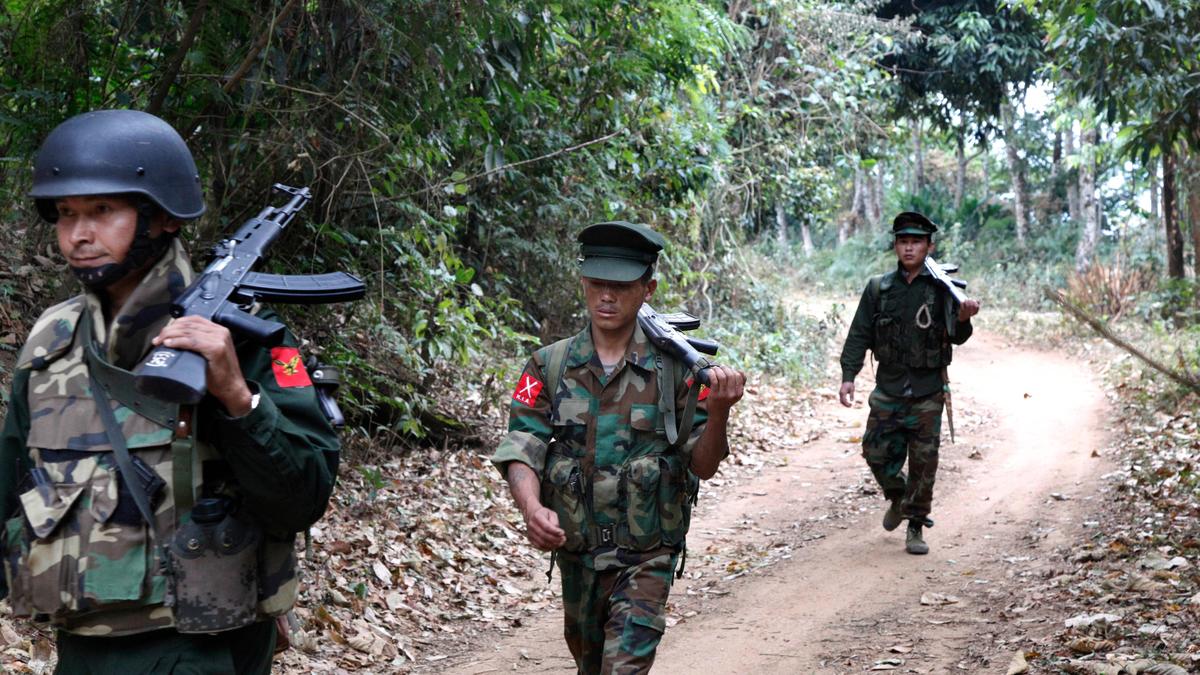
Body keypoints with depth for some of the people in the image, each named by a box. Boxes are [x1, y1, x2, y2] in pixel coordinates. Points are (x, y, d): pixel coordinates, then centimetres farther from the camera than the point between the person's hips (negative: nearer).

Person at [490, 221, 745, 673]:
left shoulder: (675, 367, -8)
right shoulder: (550, 365, -3)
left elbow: (702, 466, -5)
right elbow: (521, 449, -9)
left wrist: (718, 413, -26)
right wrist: (532, 509, -29)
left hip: (647, 556, -3)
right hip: (576, 551, 3)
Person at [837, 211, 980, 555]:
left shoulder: (941, 289, -3)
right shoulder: (878, 288, 2)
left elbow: (956, 337, -6)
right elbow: (859, 335, 3)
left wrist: (963, 319, -29)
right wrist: (848, 376, -7)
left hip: (927, 393, -2)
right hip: (888, 389, 2)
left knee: (923, 463, 2)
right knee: (876, 453, 4)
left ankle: (916, 527, 17)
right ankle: (897, 498, 34)